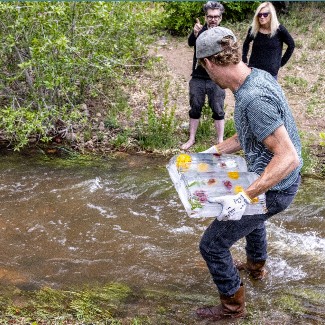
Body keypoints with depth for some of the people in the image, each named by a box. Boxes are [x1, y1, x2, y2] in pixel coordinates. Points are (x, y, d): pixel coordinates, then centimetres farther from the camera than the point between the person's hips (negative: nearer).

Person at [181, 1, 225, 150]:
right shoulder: (200, 30, 0)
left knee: (218, 111, 3)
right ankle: (191, 139, 22)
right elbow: (190, 43, -20)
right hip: (198, 78, 1)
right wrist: (195, 34, -42)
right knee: (195, 109, 10)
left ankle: (220, 141, 14)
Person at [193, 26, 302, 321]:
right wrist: (214, 152, 11)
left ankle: (233, 307, 22)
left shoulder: (254, 98, -32)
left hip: (272, 188, -10)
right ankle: (256, 266, 63)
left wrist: (245, 197, -39)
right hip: (278, 181, 10)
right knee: (253, 213, 38)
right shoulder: (258, 76, -1)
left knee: (212, 245, 0)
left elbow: (288, 157, -33)